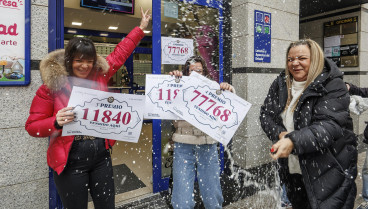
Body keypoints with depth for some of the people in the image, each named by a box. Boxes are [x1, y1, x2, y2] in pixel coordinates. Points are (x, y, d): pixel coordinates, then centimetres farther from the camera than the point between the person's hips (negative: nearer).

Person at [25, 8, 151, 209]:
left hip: (101, 156, 3)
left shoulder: (100, 75, 2)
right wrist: (56, 122, -23)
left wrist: (141, 27, 17)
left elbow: (120, 52, 11)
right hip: (70, 161, -3)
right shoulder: (51, 86, -7)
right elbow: (32, 126, -3)